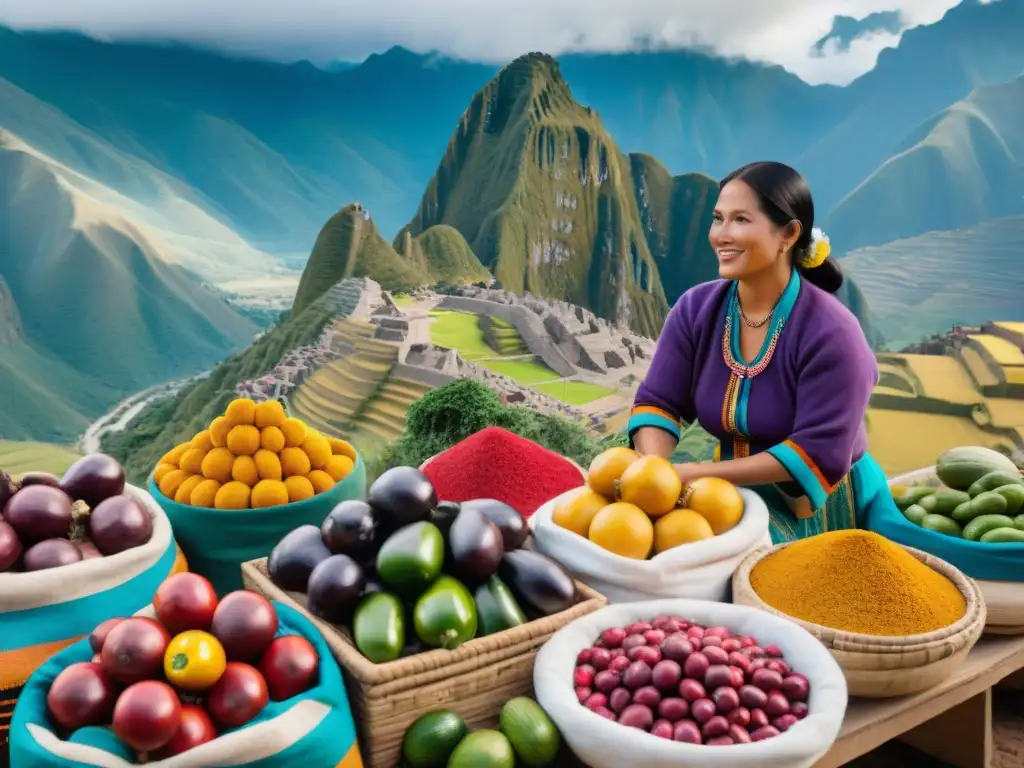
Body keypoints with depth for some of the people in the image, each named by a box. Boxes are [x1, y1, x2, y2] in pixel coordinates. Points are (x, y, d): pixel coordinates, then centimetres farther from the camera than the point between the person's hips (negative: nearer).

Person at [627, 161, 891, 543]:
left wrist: (698, 474, -30)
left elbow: (820, 454, -25)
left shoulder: (830, 332, -21)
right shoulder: (696, 309, -6)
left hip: (819, 508, -5)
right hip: (739, 490, 5)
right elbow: (656, 403, -6)